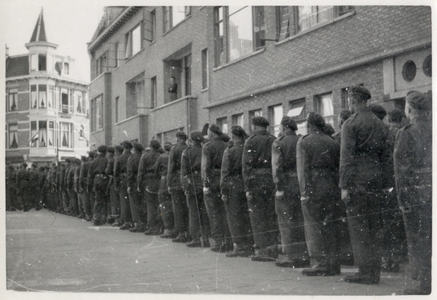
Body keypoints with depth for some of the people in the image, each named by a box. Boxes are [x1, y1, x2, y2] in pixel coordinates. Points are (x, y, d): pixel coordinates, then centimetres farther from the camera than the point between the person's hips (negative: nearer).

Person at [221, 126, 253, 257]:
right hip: (247, 186, 5)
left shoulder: (229, 151, -9)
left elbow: (225, 172, -9)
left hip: (233, 187, -5)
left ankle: (239, 247, 3)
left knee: (235, 218, 2)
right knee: (247, 217, 11)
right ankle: (249, 247, 14)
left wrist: (224, 191, -6)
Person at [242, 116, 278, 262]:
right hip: (272, 180, 4)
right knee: (272, 216, 10)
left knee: (258, 217, 1)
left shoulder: (251, 141, -3)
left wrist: (247, 188, -10)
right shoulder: (274, 141, 9)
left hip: (257, 180, -4)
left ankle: (262, 250, 1)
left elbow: (247, 166, -10)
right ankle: (272, 249, 14)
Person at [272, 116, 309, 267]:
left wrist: (279, 187, -11)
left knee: (286, 221, 1)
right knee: (301, 221, 10)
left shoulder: (279, 143, -5)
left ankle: (291, 256, 1)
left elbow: (277, 166, -13)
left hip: (287, 185, -5)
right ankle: (304, 255, 14)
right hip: (302, 185, 5)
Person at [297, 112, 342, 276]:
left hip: (314, 189, -5)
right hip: (333, 188, 5)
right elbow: (339, 167, 10)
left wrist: (304, 191, -9)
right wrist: (338, 188, 12)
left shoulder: (304, 142, -2)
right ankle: (334, 264, 11)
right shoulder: (333, 143, 11)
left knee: (314, 226, 0)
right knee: (332, 227, 8)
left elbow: (303, 168, -8)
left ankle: (323, 263, -4)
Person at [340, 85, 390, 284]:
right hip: (375, 179, 7)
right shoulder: (379, 124, 13)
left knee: (358, 226, -2)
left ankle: (365, 272, -1)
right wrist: (381, 181, 17)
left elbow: (346, 157, -12)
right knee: (374, 227, 10)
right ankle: (375, 272, 15)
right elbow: (385, 155, 13)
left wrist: (344, 186, -11)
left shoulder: (351, 124, -8)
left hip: (357, 181, -7)